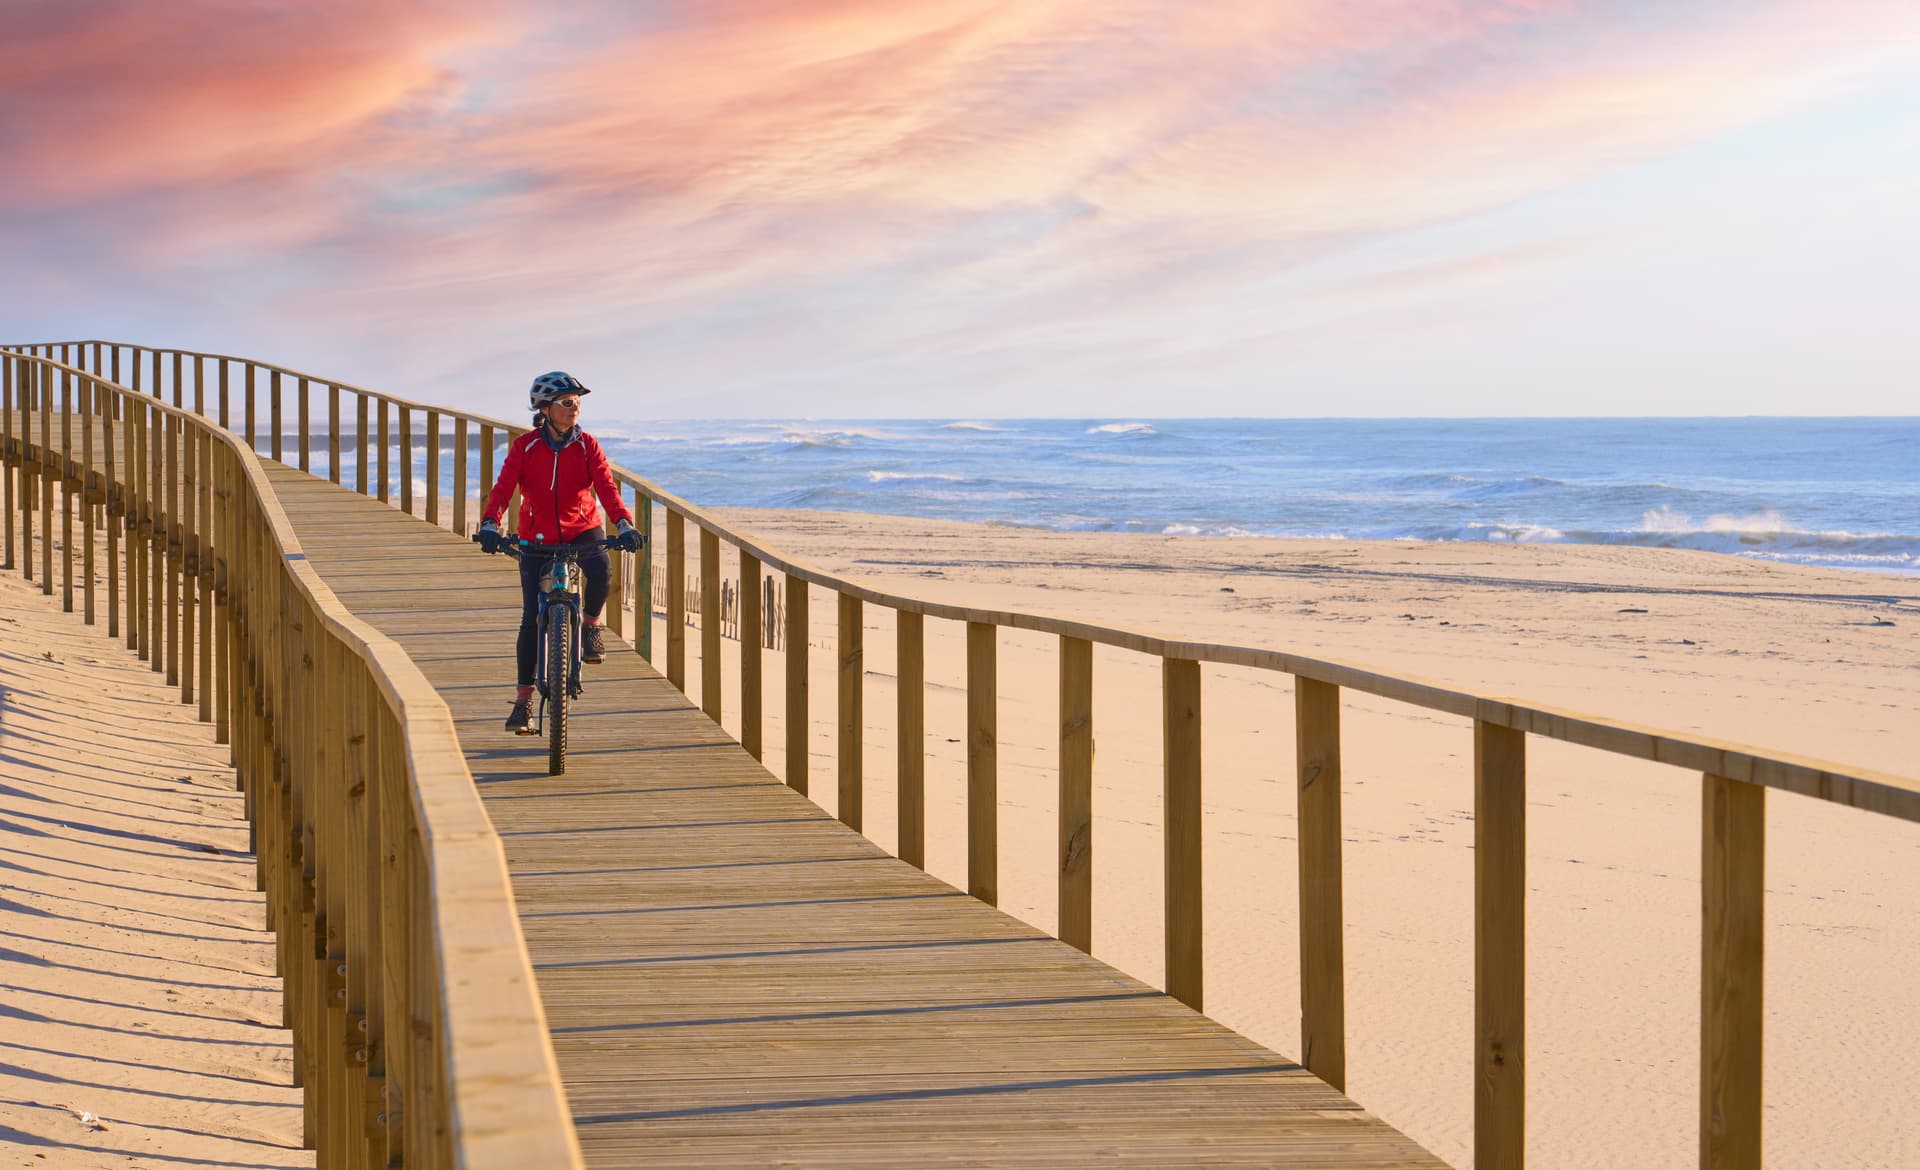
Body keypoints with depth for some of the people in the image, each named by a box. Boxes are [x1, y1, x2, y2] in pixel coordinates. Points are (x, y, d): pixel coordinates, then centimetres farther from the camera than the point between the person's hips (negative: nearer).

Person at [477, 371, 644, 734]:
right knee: (532, 618, -7)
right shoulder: (525, 447, -8)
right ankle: (523, 699, 4)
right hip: (537, 538, 0)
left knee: (600, 569, -35)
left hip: (582, 530, 0)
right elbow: (503, 487, -19)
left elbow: (607, 487, -17)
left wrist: (624, 524, -34)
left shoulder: (586, 446, -6)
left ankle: (591, 623, -4)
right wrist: (490, 524, -37)